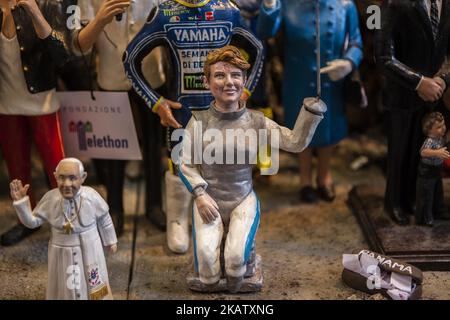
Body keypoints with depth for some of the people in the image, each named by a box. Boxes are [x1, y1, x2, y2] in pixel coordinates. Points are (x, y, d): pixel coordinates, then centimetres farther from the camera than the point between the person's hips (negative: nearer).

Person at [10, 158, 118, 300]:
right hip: (62, 253, 1)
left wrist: (110, 241, 9)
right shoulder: (50, 198, -17)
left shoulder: (91, 196, -21)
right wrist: (20, 202, -20)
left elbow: (104, 219, -3)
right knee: (64, 289, 18)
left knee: (92, 287, 20)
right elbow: (32, 221, -6)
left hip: (88, 251, -1)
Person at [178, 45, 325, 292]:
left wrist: (312, 111, -14)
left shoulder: (256, 120, -4)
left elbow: (296, 142, -3)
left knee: (236, 255, -22)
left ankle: (233, 293, 11)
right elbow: (187, 164, -1)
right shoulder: (199, 121, -8)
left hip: (243, 200, 1)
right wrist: (200, 195, -13)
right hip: (209, 200, -1)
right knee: (206, 254, -22)